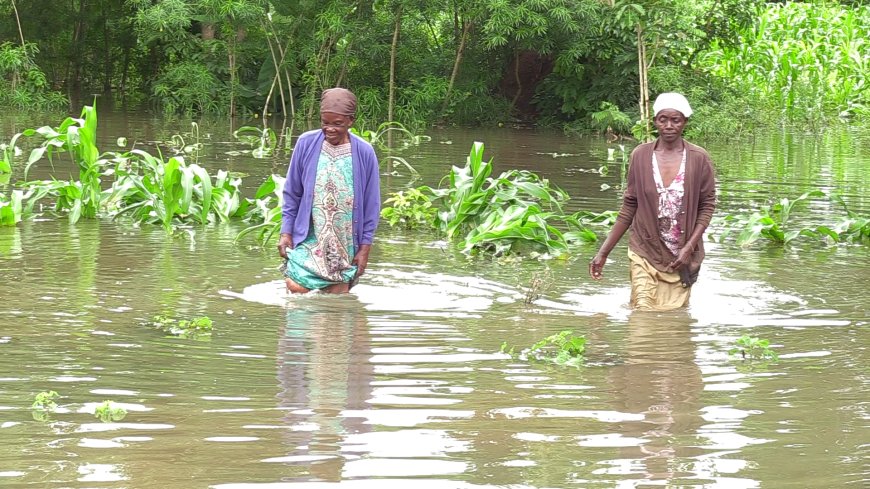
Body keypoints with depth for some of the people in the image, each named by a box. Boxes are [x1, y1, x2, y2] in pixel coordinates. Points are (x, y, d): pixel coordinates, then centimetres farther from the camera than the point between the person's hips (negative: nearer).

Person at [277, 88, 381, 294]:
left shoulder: (364, 153, -4)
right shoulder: (306, 144, -2)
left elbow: (371, 204, 2)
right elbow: (291, 193, 6)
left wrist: (365, 246, 1)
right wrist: (286, 232, 1)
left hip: (345, 245, 0)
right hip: (308, 239, 0)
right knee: (296, 289, -16)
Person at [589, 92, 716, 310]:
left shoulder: (698, 159, -3)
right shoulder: (640, 156, 0)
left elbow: (707, 206, 1)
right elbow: (629, 207, 6)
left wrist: (689, 247, -11)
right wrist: (603, 252, 4)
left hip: (681, 257, 0)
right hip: (645, 253, 0)